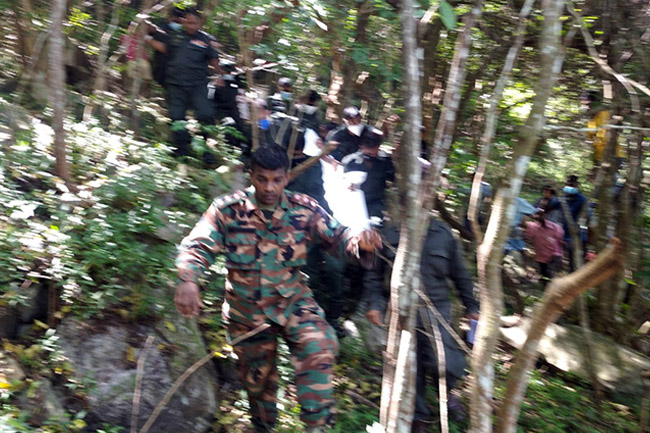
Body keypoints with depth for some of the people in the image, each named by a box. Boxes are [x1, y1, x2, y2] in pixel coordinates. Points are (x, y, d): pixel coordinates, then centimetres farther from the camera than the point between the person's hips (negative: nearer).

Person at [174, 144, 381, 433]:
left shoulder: (304, 209, -8)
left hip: (293, 302, 0)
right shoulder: (228, 210, -12)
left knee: (319, 346, -29)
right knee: (257, 380, 15)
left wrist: (361, 243, -33)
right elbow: (197, 247, -17)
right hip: (247, 310, 0)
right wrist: (188, 280, -37)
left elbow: (337, 237, -9)